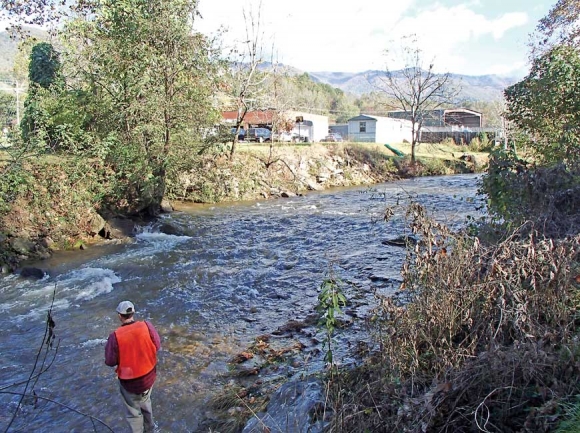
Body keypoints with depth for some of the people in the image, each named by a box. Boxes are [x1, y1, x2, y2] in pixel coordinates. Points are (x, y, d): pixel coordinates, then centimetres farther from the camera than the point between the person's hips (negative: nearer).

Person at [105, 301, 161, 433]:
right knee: (146, 402, 32)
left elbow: (110, 362, -13)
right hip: (149, 376, 4)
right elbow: (157, 346, -4)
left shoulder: (115, 336, -26)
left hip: (130, 382, -4)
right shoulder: (147, 326, -18)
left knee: (133, 411, 19)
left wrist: (108, 346, 3)